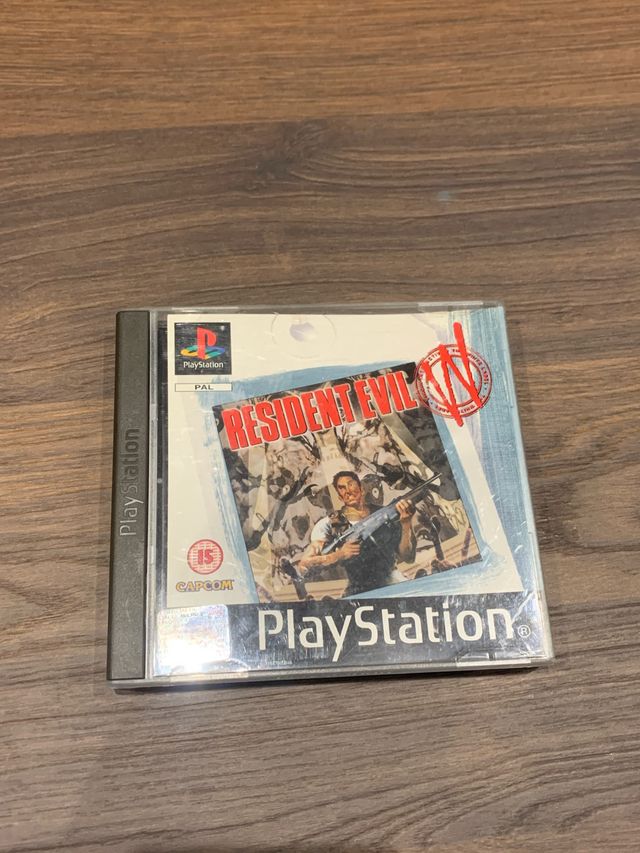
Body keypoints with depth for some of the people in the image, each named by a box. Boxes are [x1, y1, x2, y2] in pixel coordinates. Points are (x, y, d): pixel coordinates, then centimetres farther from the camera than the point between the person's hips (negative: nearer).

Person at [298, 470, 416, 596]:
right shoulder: (329, 524, -6)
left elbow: (408, 557, -2)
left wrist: (406, 523, -17)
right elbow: (303, 566, -10)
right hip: (359, 595, 0)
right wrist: (338, 555, -24)